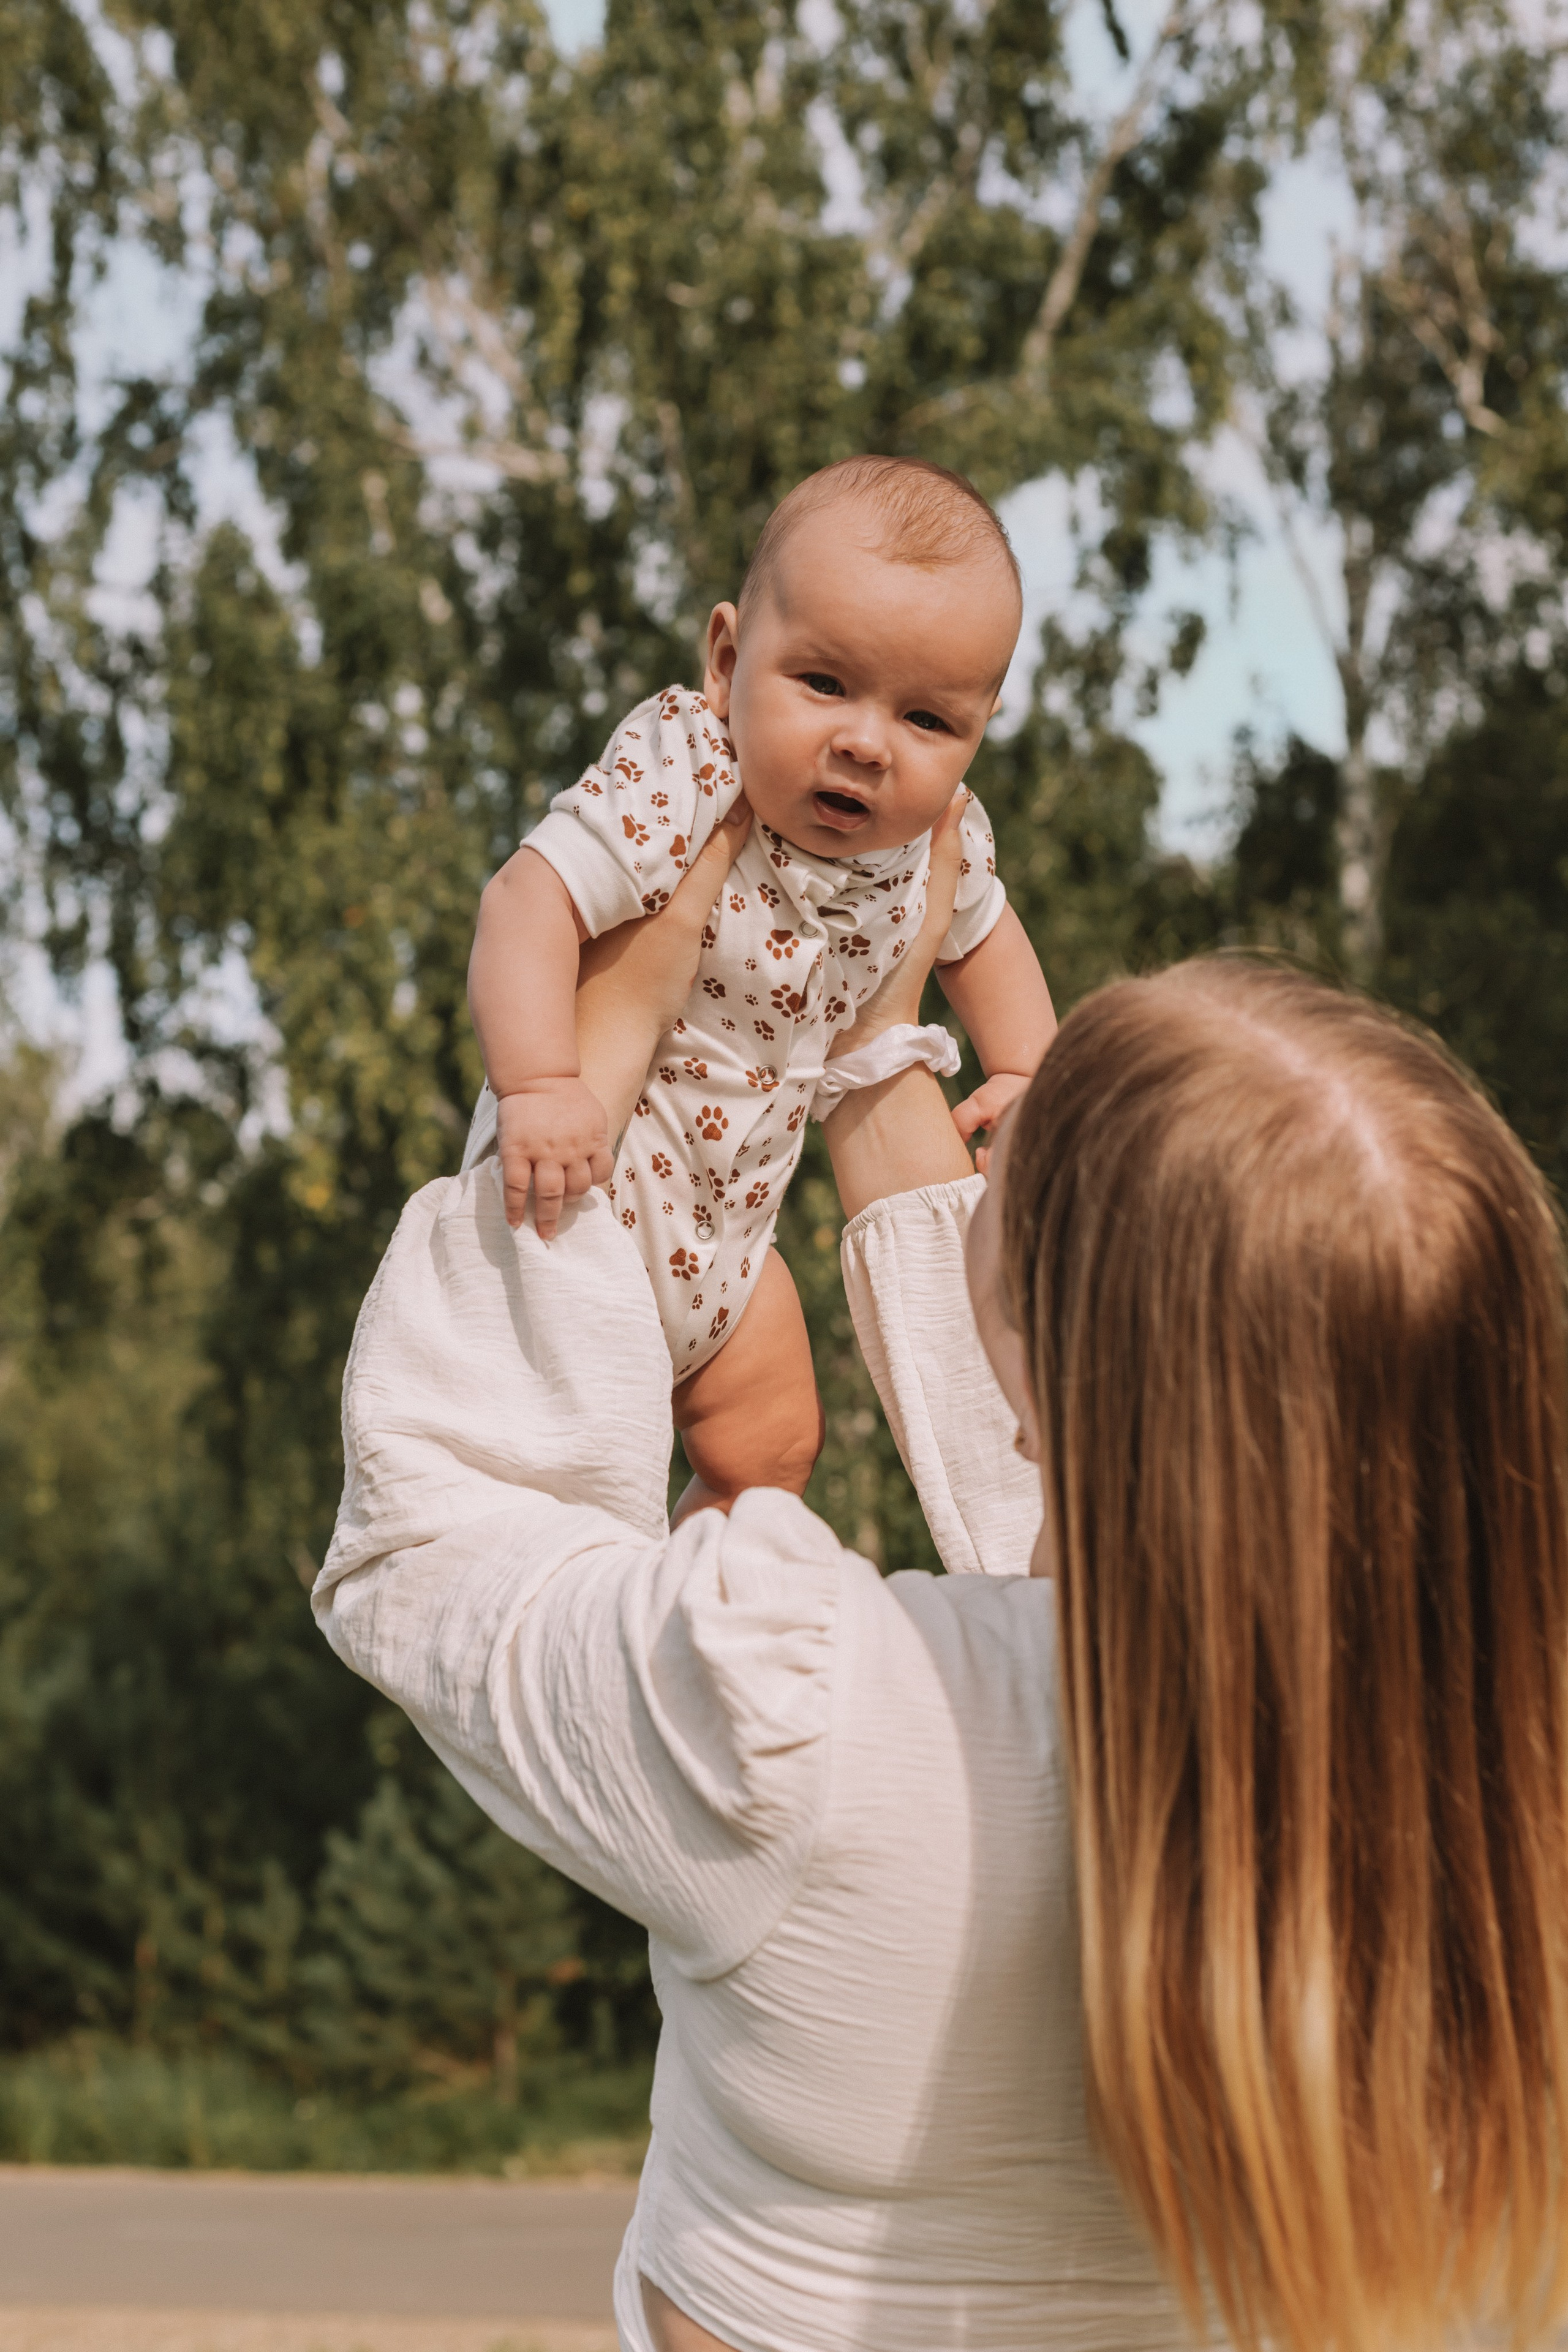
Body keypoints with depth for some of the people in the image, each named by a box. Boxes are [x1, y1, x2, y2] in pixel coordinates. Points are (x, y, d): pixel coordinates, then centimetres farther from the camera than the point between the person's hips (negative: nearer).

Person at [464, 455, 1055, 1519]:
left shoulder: (939, 839, -9)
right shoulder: (679, 785, -30)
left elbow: (979, 932, 14)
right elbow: (529, 903, -38)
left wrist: (1025, 1075, 4)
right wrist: (538, 1085, -48)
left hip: (729, 1216, 7)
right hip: (590, 1177, -7)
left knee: (772, 1446, 19)